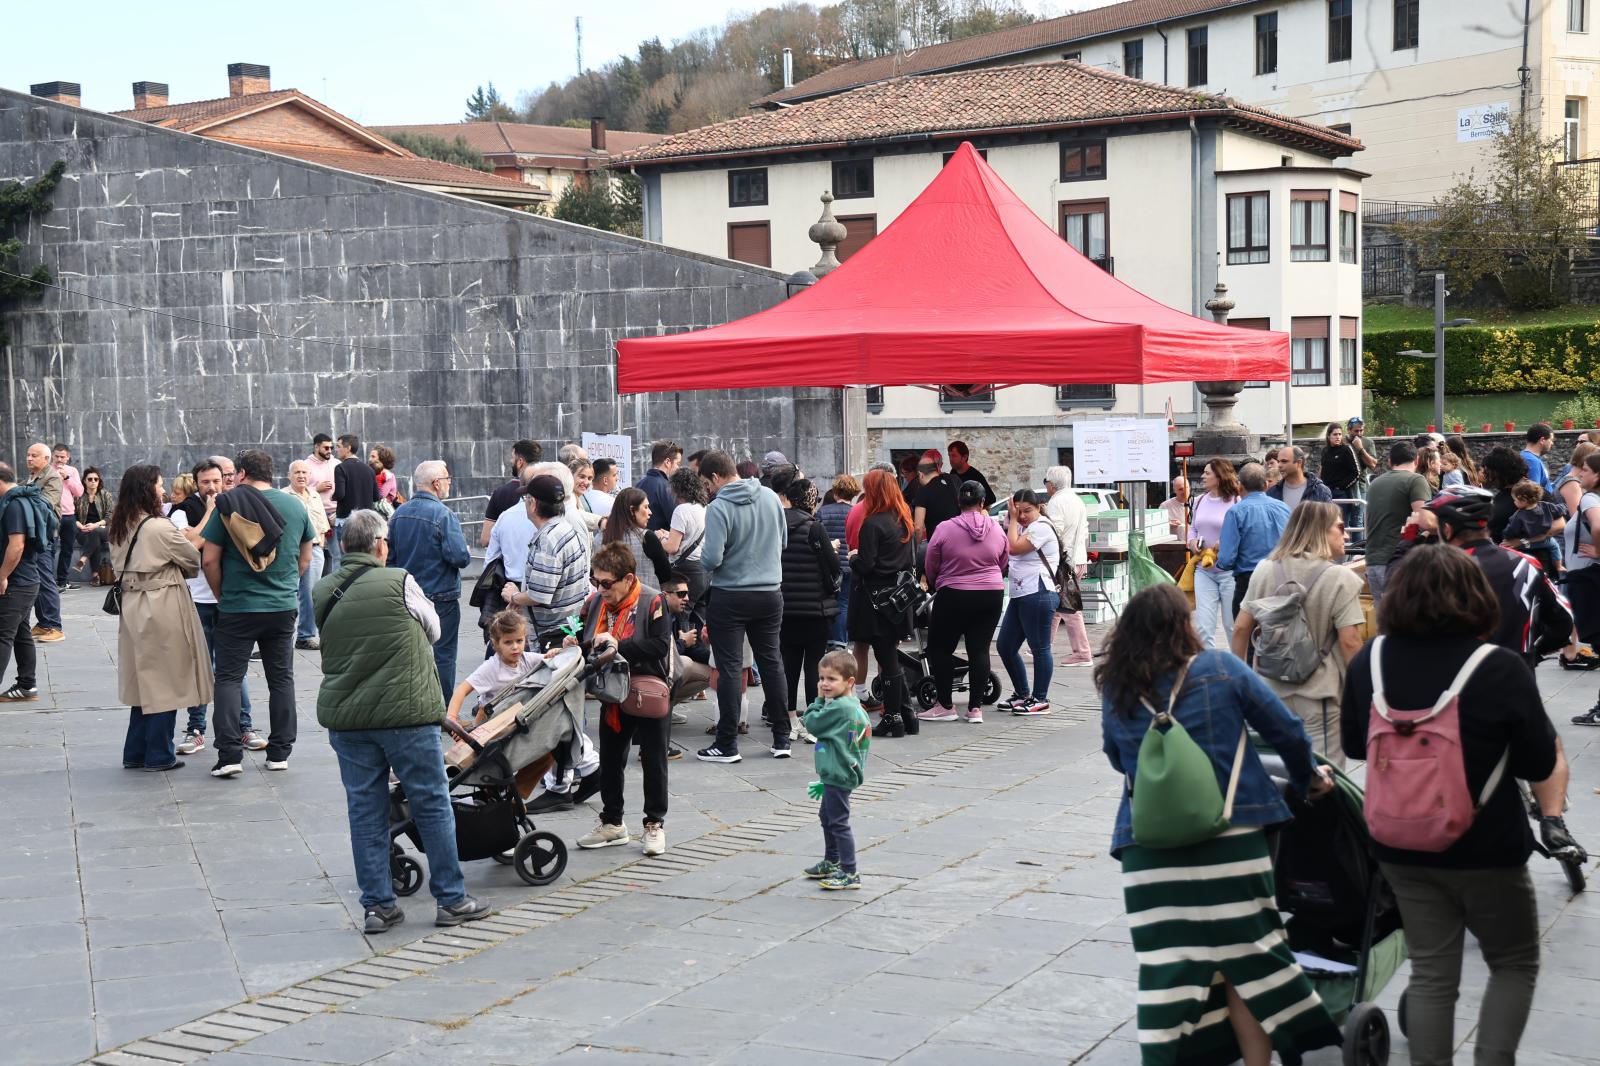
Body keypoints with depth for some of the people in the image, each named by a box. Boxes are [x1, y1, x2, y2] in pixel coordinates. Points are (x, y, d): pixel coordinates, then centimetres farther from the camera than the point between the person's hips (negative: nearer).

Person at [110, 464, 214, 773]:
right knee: (164, 681, 2)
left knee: (143, 681, 15)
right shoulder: (159, 528, -16)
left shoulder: (120, 528, 7)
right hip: (162, 609, -8)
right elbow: (194, 560, -6)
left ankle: (135, 753, 19)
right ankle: (159, 755, 8)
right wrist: (176, 570, 15)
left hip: (132, 607, 8)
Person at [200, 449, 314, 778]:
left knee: (229, 677, 4)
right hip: (284, 607, 3)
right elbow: (305, 558, 11)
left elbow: (209, 560, -8)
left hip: (237, 608, -3)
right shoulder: (295, 506, 3)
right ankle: (280, 752, 16)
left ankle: (229, 754, -5)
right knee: (281, 678, 12)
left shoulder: (228, 504, -8)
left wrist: (222, 596, 6)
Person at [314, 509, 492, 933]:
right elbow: (433, 630, 7)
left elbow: (333, 647, 14)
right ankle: (451, 900, 12)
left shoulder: (322, 592, 4)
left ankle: (377, 906, 13)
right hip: (405, 712, -4)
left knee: (365, 810, 10)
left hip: (345, 716, 4)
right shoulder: (399, 583, -7)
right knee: (432, 804, 6)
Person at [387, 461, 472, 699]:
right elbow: (459, 557, -22)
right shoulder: (444, 515, -16)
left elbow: (389, 555, 10)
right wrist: (467, 552, 0)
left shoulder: (400, 513, 4)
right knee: (442, 656, 2)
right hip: (441, 599, -6)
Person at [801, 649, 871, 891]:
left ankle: (849, 873, -3)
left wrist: (819, 699, -3)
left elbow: (812, 723, -16)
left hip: (838, 776, -11)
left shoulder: (839, 707, -22)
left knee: (839, 822, -6)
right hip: (838, 775, 11)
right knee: (827, 815, 25)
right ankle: (832, 862, 40)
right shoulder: (855, 708, 9)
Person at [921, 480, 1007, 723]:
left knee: (939, 648, 8)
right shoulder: (997, 530, 0)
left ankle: (946, 706, 9)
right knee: (980, 650, 7)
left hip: (954, 596, -3)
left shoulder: (945, 529, -10)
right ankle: (976, 708, 5)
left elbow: (930, 567, 0)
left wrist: (935, 585, 19)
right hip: (992, 595, 4)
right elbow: (1004, 564, 10)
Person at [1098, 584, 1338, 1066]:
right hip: (1229, 841, -1)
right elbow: (1286, 731, 2)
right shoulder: (1220, 670, -3)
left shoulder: (1116, 691, 3)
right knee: (1244, 963, 9)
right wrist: (1307, 779, 20)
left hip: (1149, 850, 2)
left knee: (1163, 972, 3)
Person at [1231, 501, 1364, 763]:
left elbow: (1241, 629, 5)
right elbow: (1350, 642, -14)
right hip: (1318, 696, -5)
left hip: (1271, 688, 5)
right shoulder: (1341, 579, -11)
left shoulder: (1264, 570, 4)